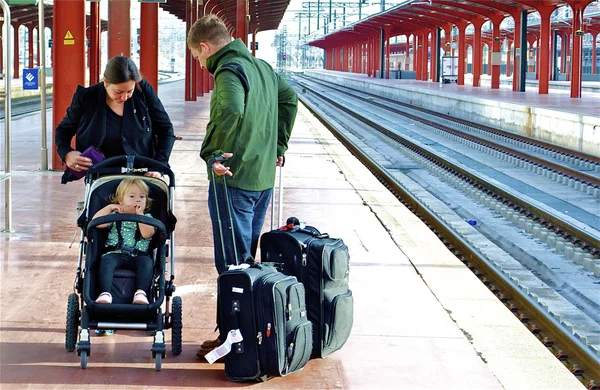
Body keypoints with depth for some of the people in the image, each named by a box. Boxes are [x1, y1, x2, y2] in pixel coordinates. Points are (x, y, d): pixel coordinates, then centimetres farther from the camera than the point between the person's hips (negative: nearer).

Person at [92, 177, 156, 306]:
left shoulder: (147, 218, 17)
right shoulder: (115, 216, 19)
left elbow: (147, 234, -4)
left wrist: (139, 214, -3)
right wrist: (110, 207, 4)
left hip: (138, 255, 0)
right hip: (115, 253, 0)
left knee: (146, 262, -33)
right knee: (106, 260, -33)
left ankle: (141, 293, -48)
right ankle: (105, 294, -48)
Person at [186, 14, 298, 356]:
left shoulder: (229, 71, -14)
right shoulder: (262, 67, 14)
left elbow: (231, 110, -33)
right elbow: (289, 98, 27)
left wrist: (211, 151, -23)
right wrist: (278, 145, 26)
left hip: (234, 178, -9)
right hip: (263, 177, 9)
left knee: (232, 263, -3)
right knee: (248, 258, 17)